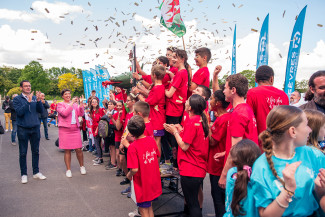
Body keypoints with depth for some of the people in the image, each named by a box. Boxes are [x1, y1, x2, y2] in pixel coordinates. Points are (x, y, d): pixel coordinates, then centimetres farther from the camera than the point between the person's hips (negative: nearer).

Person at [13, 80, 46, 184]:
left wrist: (38, 100, -18)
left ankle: (36, 172, 23)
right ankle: (24, 174, 17)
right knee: (23, 153, 5)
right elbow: (19, 112, -16)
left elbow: (41, 110, -1)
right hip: (23, 129, -3)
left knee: (36, 151, 11)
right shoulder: (17, 99, -3)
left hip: (35, 128, 3)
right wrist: (29, 101, -24)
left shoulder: (35, 97, 5)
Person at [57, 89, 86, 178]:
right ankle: (68, 169, 14)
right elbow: (65, 113, -17)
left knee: (78, 149, 2)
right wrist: (72, 103, -15)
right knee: (67, 150, 3)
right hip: (65, 130, -3)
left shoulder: (75, 104, 13)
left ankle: (82, 166, 21)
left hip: (75, 129, 3)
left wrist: (81, 103, -7)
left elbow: (81, 114, 4)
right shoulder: (60, 104, 1)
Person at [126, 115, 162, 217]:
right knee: (149, 207, 23)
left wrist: (129, 175, -4)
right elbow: (157, 156, 8)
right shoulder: (151, 139, -6)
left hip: (143, 185, -6)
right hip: (154, 182, 6)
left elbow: (135, 169, -24)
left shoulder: (132, 147, -23)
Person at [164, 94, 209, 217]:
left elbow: (184, 146, -17)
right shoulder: (202, 121, 8)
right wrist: (181, 131, 9)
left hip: (190, 170, -9)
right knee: (194, 202, 23)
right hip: (200, 169, 9)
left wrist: (175, 132, -6)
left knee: (192, 204, 1)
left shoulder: (191, 122, -19)